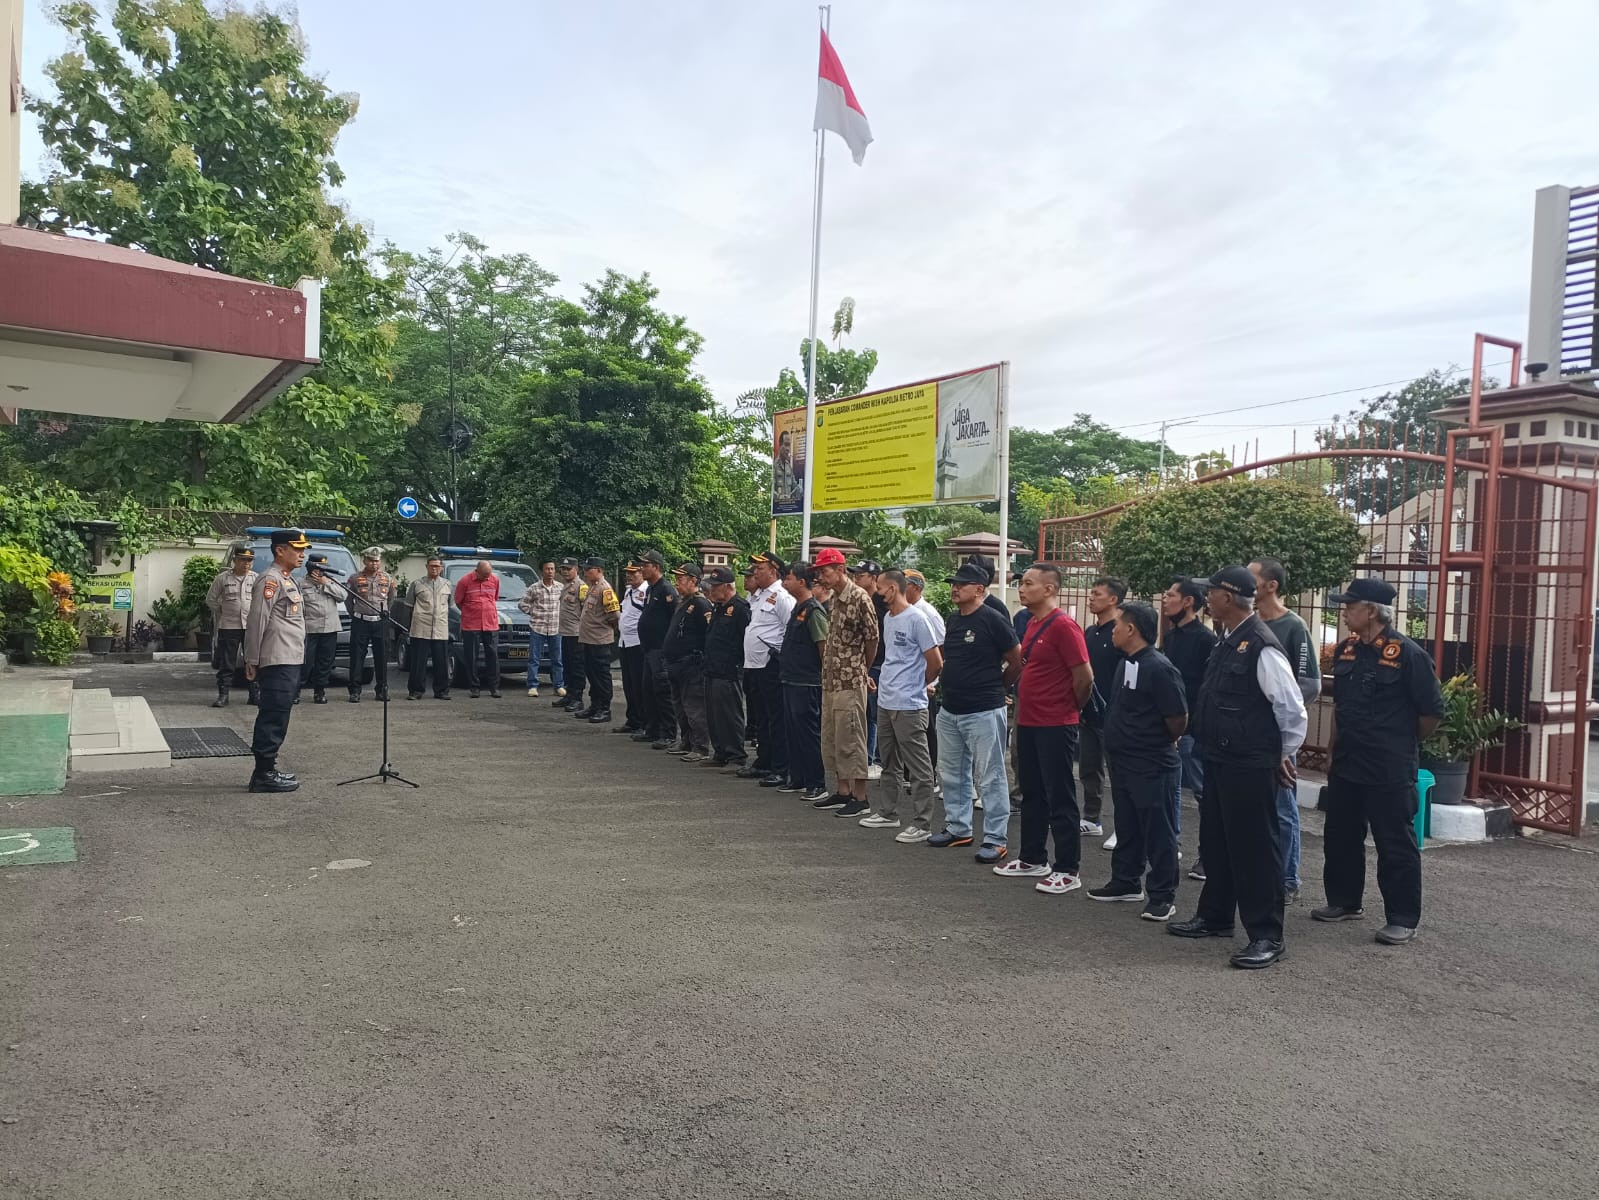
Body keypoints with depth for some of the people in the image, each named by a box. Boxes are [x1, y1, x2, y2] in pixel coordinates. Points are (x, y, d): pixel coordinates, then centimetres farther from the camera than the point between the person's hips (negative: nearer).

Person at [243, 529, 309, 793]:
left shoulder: (288, 580, 19)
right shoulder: (270, 579, -12)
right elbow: (257, 621, -16)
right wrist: (252, 660, -17)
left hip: (290, 661, 10)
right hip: (278, 662, -10)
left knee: (275, 717, 13)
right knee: (274, 717, -7)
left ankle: (267, 770, 19)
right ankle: (264, 774, -4)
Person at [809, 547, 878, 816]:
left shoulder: (859, 598, -14)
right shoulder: (833, 600, 12)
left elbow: (872, 638, -10)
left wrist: (863, 670, 3)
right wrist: (827, 670, 13)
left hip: (850, 683, -9)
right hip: (830, 681, 9)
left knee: (850, 740, -4)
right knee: (831, 739, 13)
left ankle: (860, 798, 4)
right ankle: (843, 792, 23)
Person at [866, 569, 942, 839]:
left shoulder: (916, 619, -15)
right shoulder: (887, 619, 12)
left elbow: (936, 663, -12)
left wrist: (920, 685, 1)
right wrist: (882, 680, 15)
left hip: (909, 705, -9)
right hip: (885, 702, 9)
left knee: (918, 768, -2)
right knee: (890, 764, 19)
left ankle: (922, 824, 2)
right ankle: (887, 813, 31)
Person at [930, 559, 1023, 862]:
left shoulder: (993, 620, -13)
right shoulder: (952, 619, 10)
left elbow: (1018, 661, -8)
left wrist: (995, 686, 3)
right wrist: (945, 683, 14)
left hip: (983, 712, -9)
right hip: (950, 710, 9)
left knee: (990, 778, -2)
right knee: (952, 773, 17)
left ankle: (996, 840, 4)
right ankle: (957, 828, 30)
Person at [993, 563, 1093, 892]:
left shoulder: (1063, 626, -17)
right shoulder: (1032, 623, 11)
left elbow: (1084, 676, -19)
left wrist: (1071, 708, -4)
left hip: (1055, 726, -9)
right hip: (1028, 722, 9)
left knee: (1060, 798, -1)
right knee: (1032, 794, 17)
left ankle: (1067, 871, 8)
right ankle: (1033, 859, 29)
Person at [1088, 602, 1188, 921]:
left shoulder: (1158, 668, -20)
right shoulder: (1125, 662, 9)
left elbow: (1178, 719, -19)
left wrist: (1161, 743, -3)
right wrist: (1122, 740, 13)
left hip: (1151, 766, -9)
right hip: (1123, 761, 9)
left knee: (1157, 831, 2)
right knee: (1127, 826, 19)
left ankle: (1162, 895, 11)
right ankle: (1126, 882, 31)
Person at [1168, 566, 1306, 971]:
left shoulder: (1261, 646, -19)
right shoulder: (1227, 641, 9)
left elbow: (1291, 706, -16)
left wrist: (1286, 753, -7)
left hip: (1250, 766, -10)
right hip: (1219, 760, 10)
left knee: (1254, 846, 0)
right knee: (1215, 841, 19)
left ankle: (1266, 936, 11)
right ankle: (1214, 916, 34)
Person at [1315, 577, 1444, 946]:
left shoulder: (1407, 654, -15)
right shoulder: (1346, 651, 7)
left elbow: (1431, 711, -10)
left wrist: (1403, 745, 3)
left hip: (1390, 773, -7)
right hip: (1346, 767, 8)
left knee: (1396, 846, 2)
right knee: (1340, 838, 16)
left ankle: (1403, 920, 11)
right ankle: (1344, 902, 31)